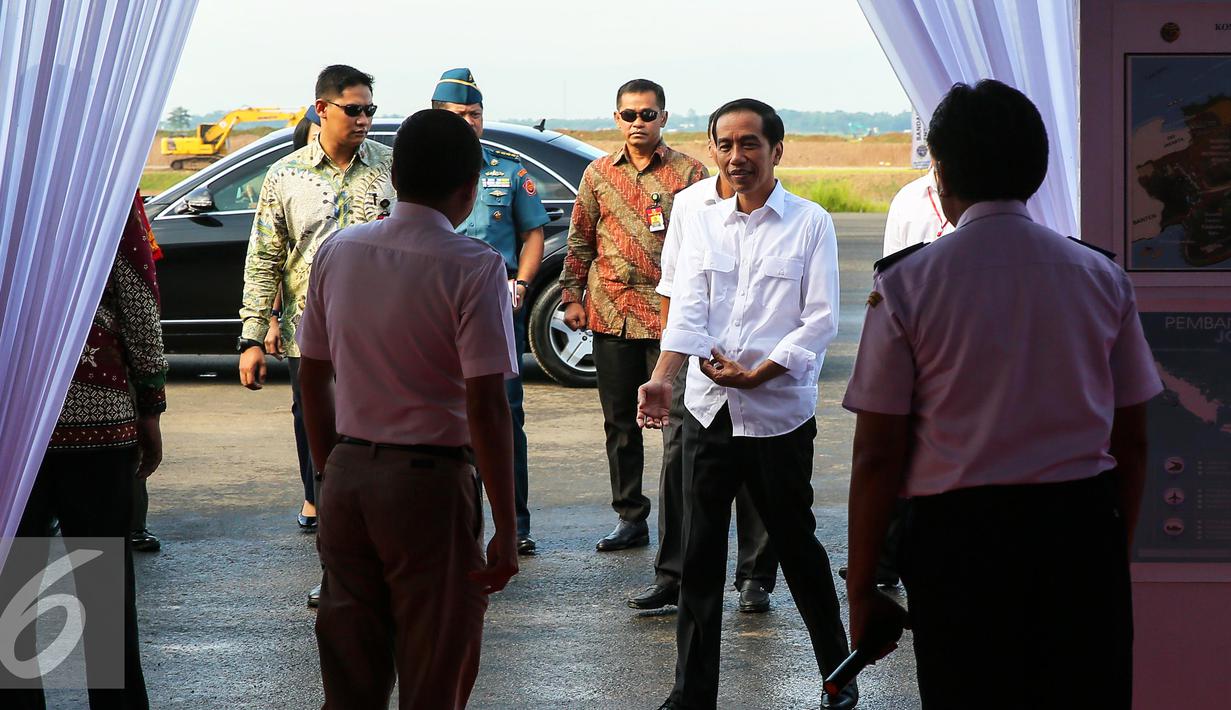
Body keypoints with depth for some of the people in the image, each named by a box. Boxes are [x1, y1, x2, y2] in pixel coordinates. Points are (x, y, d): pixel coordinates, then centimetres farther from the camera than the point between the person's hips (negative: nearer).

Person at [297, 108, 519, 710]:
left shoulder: (338, 253, 4)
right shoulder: (473, 268, -13)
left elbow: (312, 378, 11)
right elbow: (486, 405, -17)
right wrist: (506, 529, -12)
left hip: (345, 478, 5)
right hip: (429, 481, -5)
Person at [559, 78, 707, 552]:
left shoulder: (689, 173, 2)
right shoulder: (598, 174, 11)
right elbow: (580, 241, 15)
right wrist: (572, 296, 9)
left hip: (670, 316, -4)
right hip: (610, 315, 4)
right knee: (620, 423, 9)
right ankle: (630, 518, 17)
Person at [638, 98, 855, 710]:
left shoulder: (810, 224, -1)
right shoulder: (701, 223, 8)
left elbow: (821, 319, -7)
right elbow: (687, 308, -3)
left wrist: (758, 373, -16)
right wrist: (662, 378, -20)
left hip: (780, 412, -3)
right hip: (708, 408, 3)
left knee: (796, 546, 8)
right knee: (699, 555, 5)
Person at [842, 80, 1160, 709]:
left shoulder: (905, 285, -5)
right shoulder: (1103, 277, 5)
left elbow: (878, 455, -6)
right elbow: (1130, 440, 9)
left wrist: (861, 588, 2)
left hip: (961, 536, -2)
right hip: (1085, 533, 3)